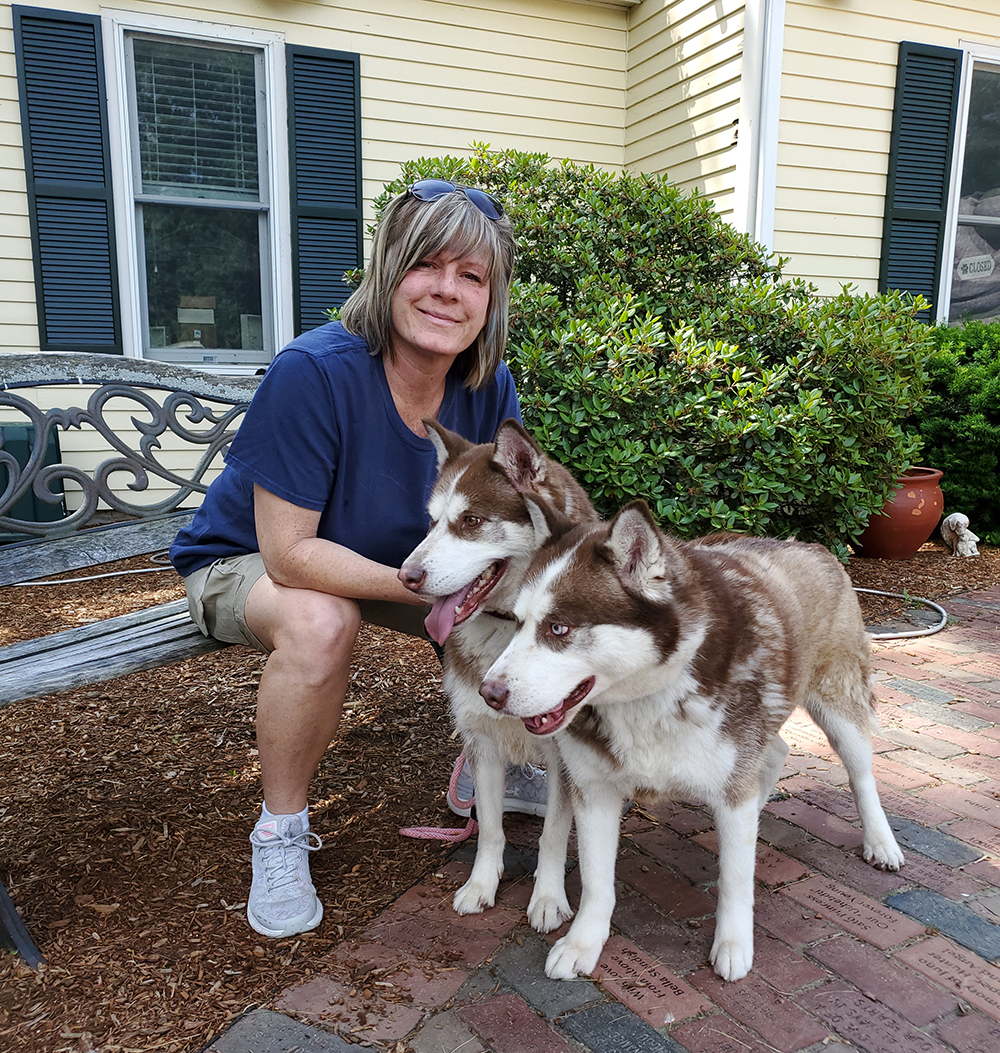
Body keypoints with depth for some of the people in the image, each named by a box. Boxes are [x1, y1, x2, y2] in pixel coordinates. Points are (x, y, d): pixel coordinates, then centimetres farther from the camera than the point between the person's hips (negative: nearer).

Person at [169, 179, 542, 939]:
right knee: (320, 622, -37)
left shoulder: (490, 387, -15)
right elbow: (290, 553, -32)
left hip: (391, 563, 5)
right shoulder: (314, 372, -33)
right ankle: (281, 832, -9)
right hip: (244, 561, -5)